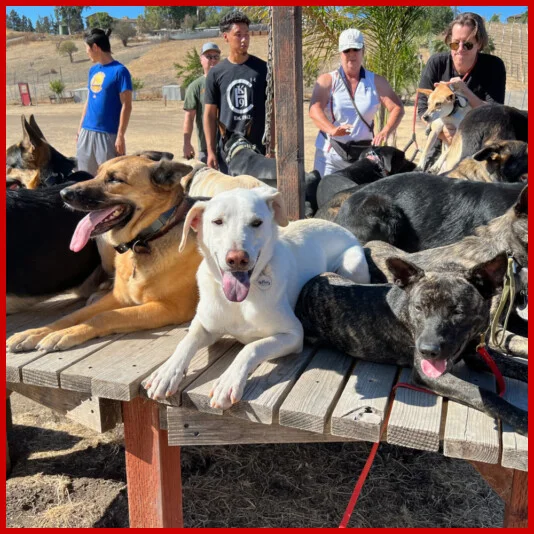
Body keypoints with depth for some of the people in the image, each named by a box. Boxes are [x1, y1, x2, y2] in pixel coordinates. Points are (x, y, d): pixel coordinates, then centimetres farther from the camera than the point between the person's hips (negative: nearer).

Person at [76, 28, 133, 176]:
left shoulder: (119, 70, -9)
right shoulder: (93, 70, 13)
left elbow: (126, 106, -12)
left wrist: (120, 135, -16)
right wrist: (80, 128, 16)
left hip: (108, 134, -7)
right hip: (87, 132, 7)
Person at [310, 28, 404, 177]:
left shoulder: (376, 82, 7)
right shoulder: (327, 81, 0)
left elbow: (397, 108, 0)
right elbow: (314, 110, -16)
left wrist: (385, 131, -21)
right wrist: (332, 130, -37)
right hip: (329, 155, -2)